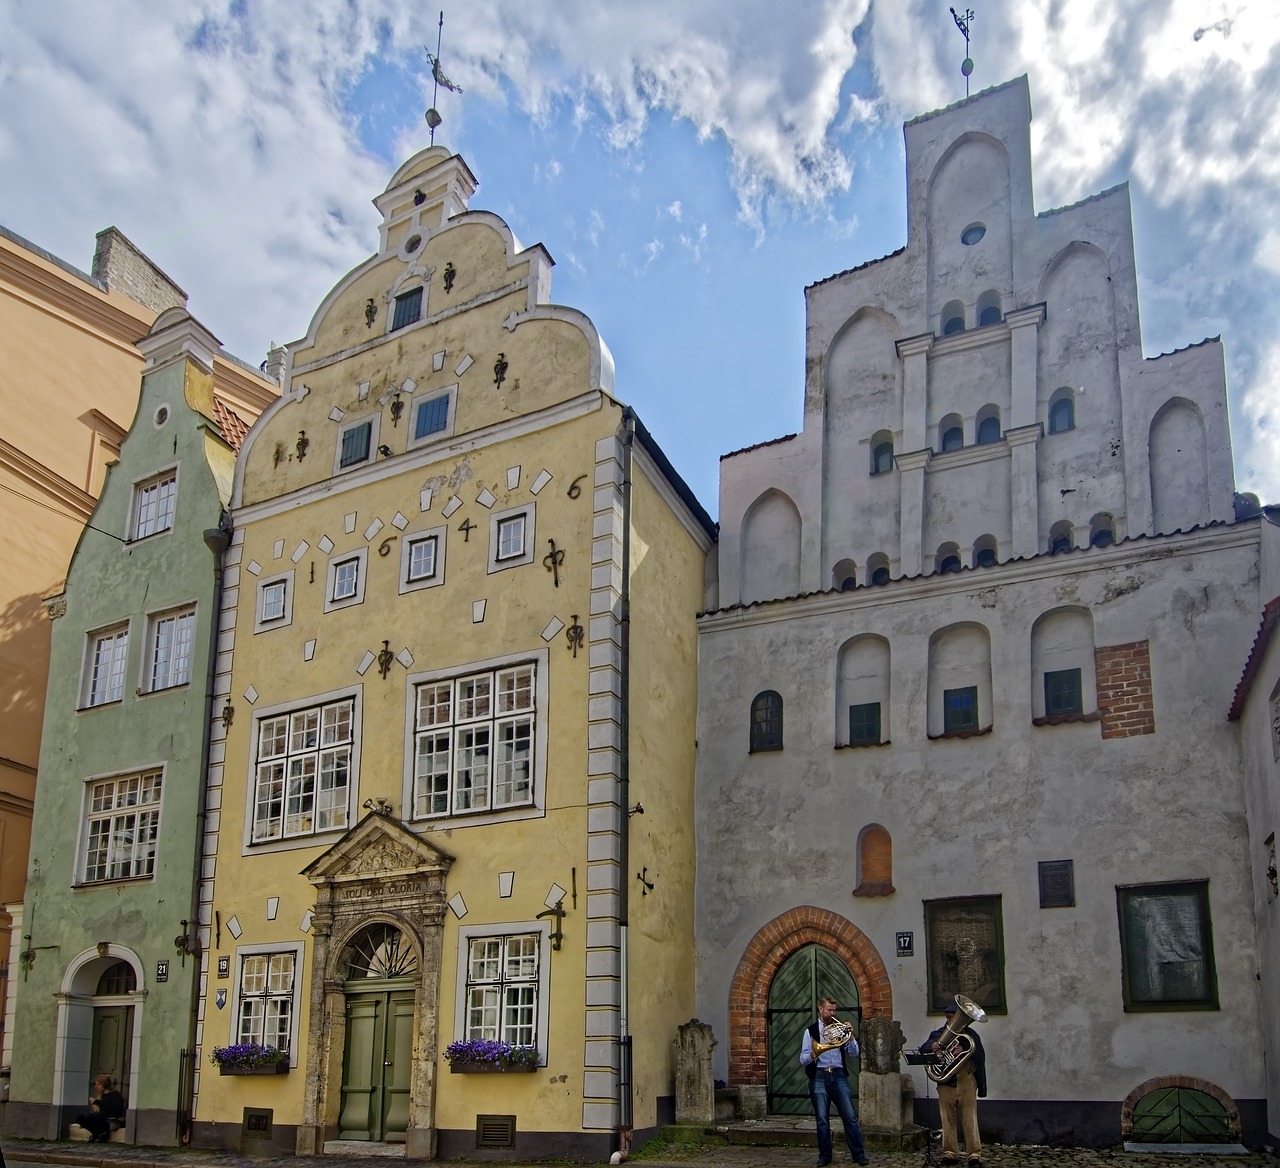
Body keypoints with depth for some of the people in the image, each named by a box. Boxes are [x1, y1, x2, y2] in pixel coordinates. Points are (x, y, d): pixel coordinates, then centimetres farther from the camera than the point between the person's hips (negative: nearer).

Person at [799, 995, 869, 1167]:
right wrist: (813, 1054, -22)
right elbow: (803, 1060, 0)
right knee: (822, 1119, 0)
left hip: (838, 1076, 2)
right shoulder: (811, 1031, 5)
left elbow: (854, 1054, 7)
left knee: (850, 1116, -3)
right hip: (819, 1077, -2)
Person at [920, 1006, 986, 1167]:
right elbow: (922, 1049, -2)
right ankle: (950, 1153, 10)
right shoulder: (939, 1034, 11)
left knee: (970, 1119, -6)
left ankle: (975, 1155, -7)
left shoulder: (970, 1035, 7)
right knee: (947, 1119, 4)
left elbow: (980, 1059, 1)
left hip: (966, 1082, -2)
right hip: (946, 1082, 2)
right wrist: (931, 1046, -24)